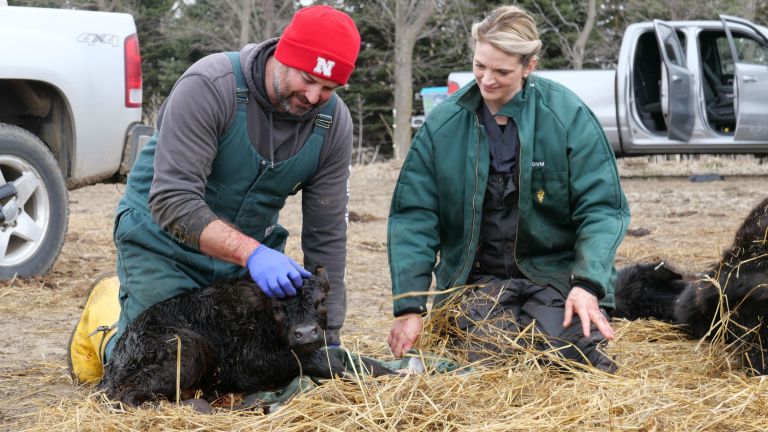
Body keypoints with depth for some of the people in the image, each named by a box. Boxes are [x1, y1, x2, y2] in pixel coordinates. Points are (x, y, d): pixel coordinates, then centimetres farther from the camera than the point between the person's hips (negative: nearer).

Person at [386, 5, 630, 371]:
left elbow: (602, 208, -7)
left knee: (569, 348, -25)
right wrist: (410, 307, -11)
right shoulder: (444, 123, -3)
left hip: (556, 271, -1)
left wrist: (588, 284, -23)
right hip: (478, 278, 1)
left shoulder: (568, 116, -8)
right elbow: (413, 216, -3)